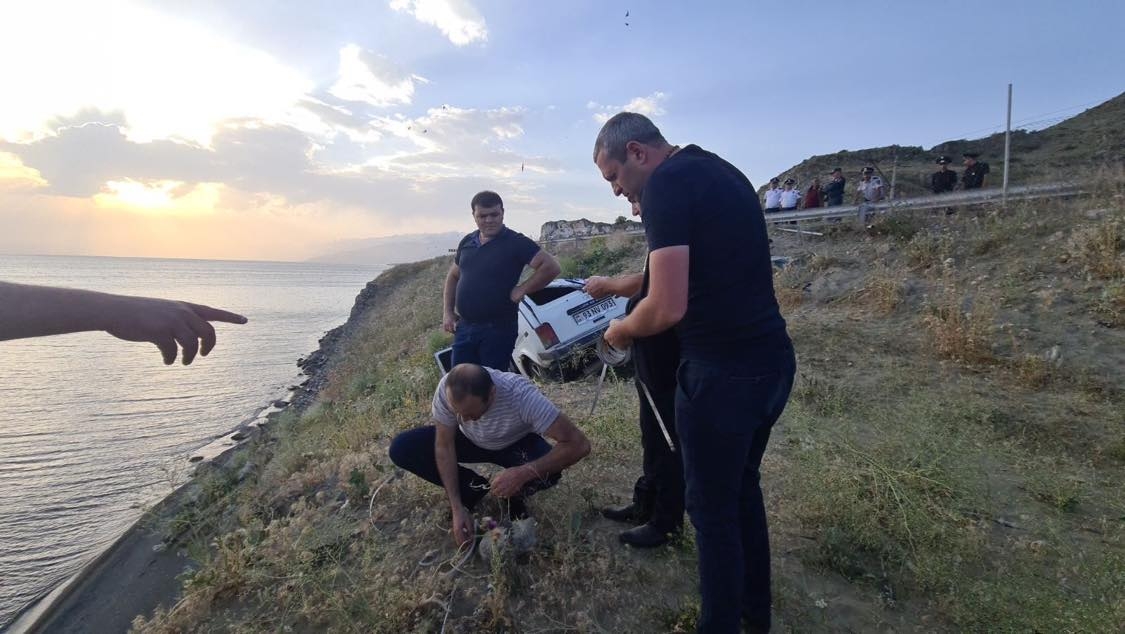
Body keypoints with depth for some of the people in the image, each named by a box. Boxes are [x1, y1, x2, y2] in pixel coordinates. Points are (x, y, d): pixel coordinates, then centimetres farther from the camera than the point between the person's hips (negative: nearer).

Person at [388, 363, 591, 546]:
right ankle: (475, 488, 1)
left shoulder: (521, 395, -40)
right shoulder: (447, 389, -32)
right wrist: (457, 507, -25)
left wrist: (523, 473, -47)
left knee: (546, 473, -35)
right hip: (470, 440, 3)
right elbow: (444, 446, -19)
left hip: (516, 444, -3)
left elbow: (579, 444, -39)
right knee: (401, 448, -17)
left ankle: (515, 496, 1)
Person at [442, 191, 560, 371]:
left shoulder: (515, 242, -8)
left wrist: (522, 289, -15)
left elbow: (551, 266, -16)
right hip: (464, 326, 6)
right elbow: (453, 276, 21)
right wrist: (448, 312, 11)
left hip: (499, 329, -5)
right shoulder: (467, 242, 10)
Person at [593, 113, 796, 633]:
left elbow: (668, 307, -23)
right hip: (772, 361, 9)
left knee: (712, 507, 8)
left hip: (723, 373, -9)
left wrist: (621, 331, -3)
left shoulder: (667, 183, -14)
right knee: (743, 488, 24)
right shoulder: (721, 171, 13)